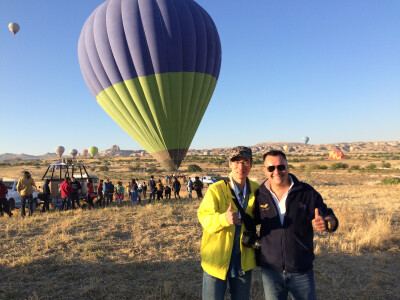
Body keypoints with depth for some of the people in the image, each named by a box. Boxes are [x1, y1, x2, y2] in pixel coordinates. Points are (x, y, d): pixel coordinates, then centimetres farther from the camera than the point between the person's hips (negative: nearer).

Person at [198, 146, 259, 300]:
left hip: (244, 262, 4)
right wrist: (224, 219, -39)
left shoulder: (256, 189, 0)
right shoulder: (216, 190, -15)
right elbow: (204, 217, -21)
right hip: (216, 259, -4)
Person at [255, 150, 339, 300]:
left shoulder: (307, 192, -6)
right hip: (270, 269, 1)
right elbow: (252, 221, 10)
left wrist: (325, 223, -25)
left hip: (301, 271, 0)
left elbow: (331, 219, -3)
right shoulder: (260, 195, -4)